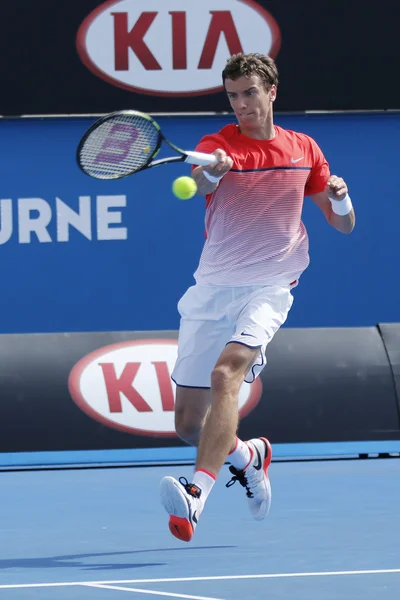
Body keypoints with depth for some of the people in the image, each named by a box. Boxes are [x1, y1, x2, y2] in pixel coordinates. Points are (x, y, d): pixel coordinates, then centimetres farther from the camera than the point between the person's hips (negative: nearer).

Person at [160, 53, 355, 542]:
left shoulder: (304, 150, 8)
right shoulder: (218, 144, -1)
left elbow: (344, 225, 16)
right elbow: (200, 180, -27)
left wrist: (339, 196, -8)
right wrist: (211, 170, -52)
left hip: (267, 289, -1)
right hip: (211, 290, 1)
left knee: (226, 374, -30)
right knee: (189, 424, 3)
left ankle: (196, 495, -40)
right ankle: (247, 456, 36)